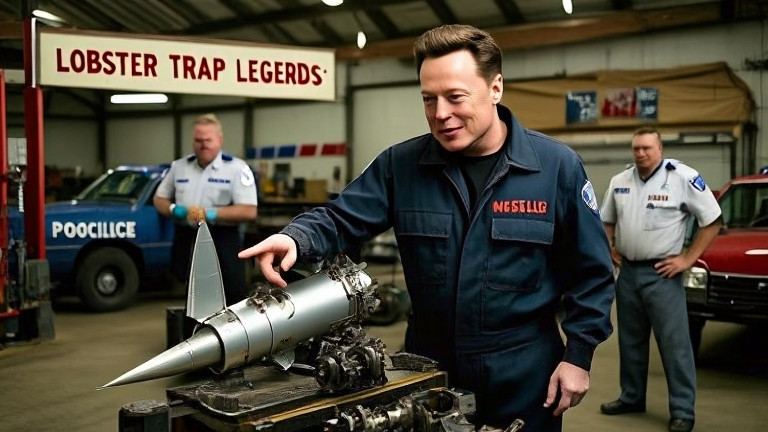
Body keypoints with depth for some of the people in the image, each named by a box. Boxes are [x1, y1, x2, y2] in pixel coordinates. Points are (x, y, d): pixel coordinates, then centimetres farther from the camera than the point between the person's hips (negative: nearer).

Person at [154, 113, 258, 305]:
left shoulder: (237, 168, -6)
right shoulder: (179, 166, 11)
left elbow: (249, 211, -13)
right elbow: (159, 199, 17)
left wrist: (210, 214, -21)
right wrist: (175, 210, -7)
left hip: (222, 242, -5)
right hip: (186, 241, 5)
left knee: (234, 298, -3)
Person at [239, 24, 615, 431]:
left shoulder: (557, 166, -9)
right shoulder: (400, 164, -4)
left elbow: (591, 273, -3)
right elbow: (340, 218, -6)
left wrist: (578, 355, -6)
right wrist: (295, 238, -27)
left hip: (522, 376, -1)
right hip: (427, 369, 2)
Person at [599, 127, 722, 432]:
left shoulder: (684, 178, -10)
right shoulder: (619, 182, 7)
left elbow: (712, 221, -8)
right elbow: (607, 220, 23)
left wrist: (688, 259, -10)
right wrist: (610, 249, 9)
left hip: (661, 274, -6)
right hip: (627, 272, 6)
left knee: (674, 343, -2)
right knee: (630, 340, 15)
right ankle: (631, 398, 29)